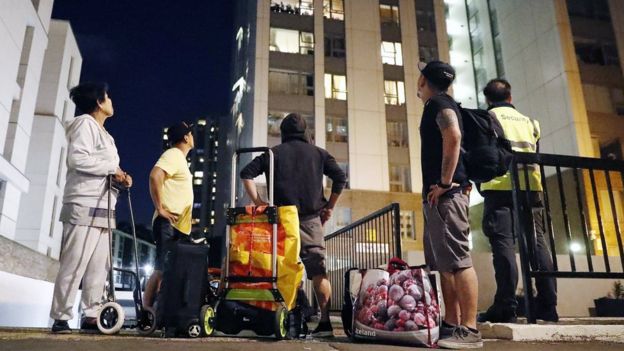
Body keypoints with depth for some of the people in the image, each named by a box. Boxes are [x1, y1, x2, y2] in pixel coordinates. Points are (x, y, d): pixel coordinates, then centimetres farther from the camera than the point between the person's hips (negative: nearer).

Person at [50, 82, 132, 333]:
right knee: (74, 265, -9)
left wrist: (119, 177, 5)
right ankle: (61, 317, -2)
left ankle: (91, 315, 10)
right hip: (84, 206, -9)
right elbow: (77, 159, -19)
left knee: (99, 266, 6)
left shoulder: (103, 133, 24)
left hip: (102, 209, 9)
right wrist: (112, 167, -11)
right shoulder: (85, 123, -3)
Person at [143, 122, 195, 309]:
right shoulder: (173, 154, -7)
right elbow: (154, 176, -23)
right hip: (169, 224, -9)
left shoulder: (179, 158, 22)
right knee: (162, 270, -12)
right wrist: (160, 208, -21)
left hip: (177, 226, 9)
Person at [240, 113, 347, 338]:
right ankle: (325, 322, -5)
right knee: (318, 270, -1)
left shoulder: (274, 153, 10)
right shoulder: (318, 153, 12)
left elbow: (246, 173, 2)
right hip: (311, 218, 0)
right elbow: (340, 178, 4)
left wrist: (258, 203, 1)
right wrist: (329, 207, 9)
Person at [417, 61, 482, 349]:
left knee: (458, 260, -11)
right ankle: (451, 325, 14)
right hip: (436, 196, 10)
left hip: (446, 194, -10)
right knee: (444, 263, 9)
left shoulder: (439, 102, -4)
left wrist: (445, 183, -21)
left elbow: (453, 137, -22)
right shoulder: (436, 106, 25)